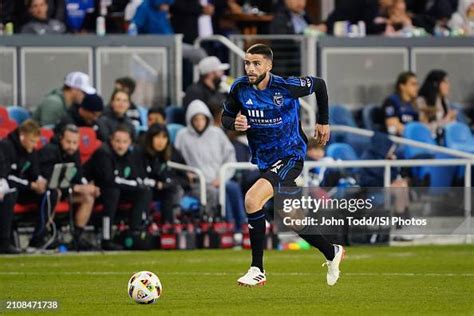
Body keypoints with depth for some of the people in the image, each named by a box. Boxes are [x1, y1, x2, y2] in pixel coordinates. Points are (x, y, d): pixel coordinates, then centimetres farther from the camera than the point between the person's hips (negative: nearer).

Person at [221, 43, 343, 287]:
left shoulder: (287, 86, -18)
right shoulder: (240, 89, -8)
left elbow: (319, 84, 1)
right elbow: (226, 116, 8)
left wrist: (323, 121, 11)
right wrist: (235, 123, -17)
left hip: (290, 155, -6)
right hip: (264, 161, 6)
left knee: (252, 200, -26)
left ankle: (257, 270, -18)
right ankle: (332, 253, 39)